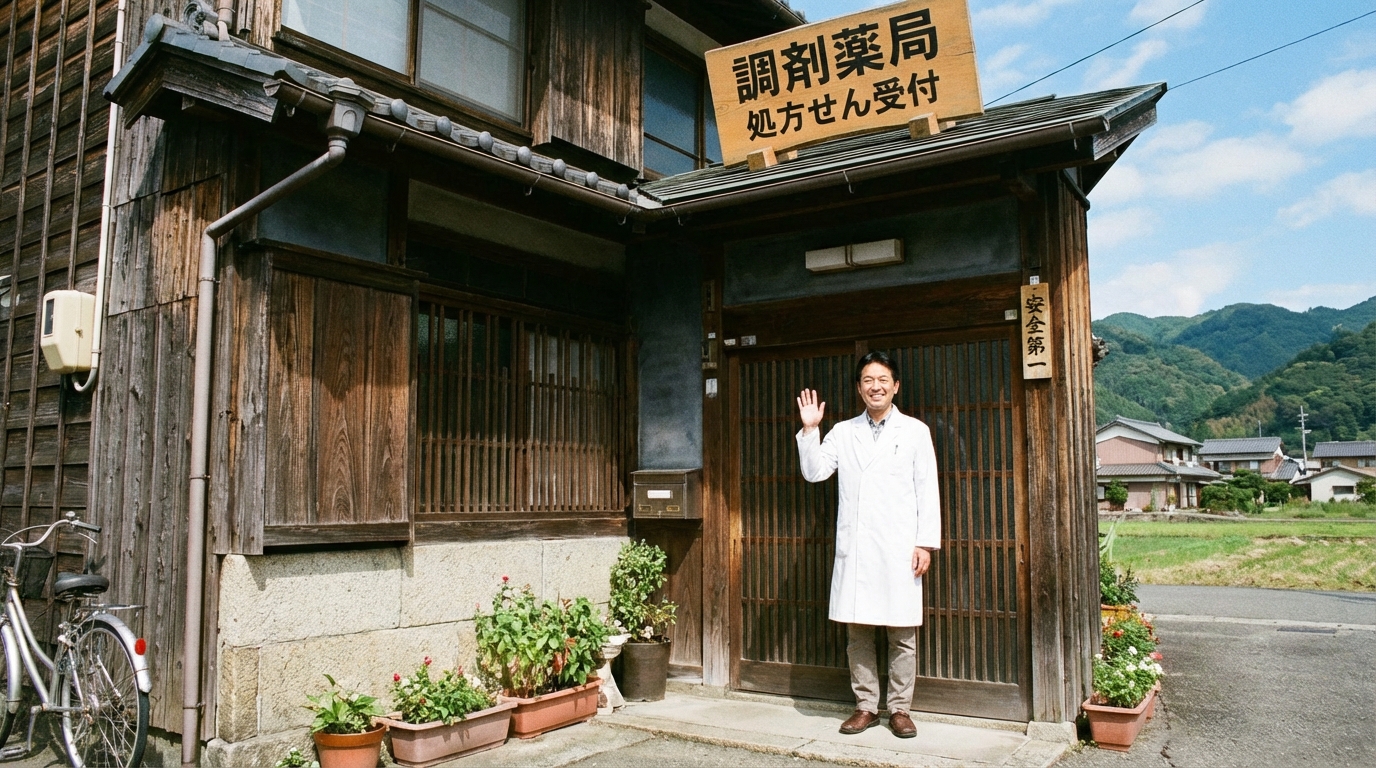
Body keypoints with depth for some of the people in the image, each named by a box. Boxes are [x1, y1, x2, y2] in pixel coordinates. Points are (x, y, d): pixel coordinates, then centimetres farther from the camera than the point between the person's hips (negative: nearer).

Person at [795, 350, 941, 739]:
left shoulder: (915, 431, 5)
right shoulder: (844, 432, 12)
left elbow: (928, 491, 2)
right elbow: (814, 472, 4)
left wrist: (926, 543, -4)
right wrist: (810, 430, -7)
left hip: (899, 548, -2)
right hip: (854, 548, 2)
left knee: (902, 634, 3)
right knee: (857, 631, 7)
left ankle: (899, 708, 15)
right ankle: (865, 705, 19)